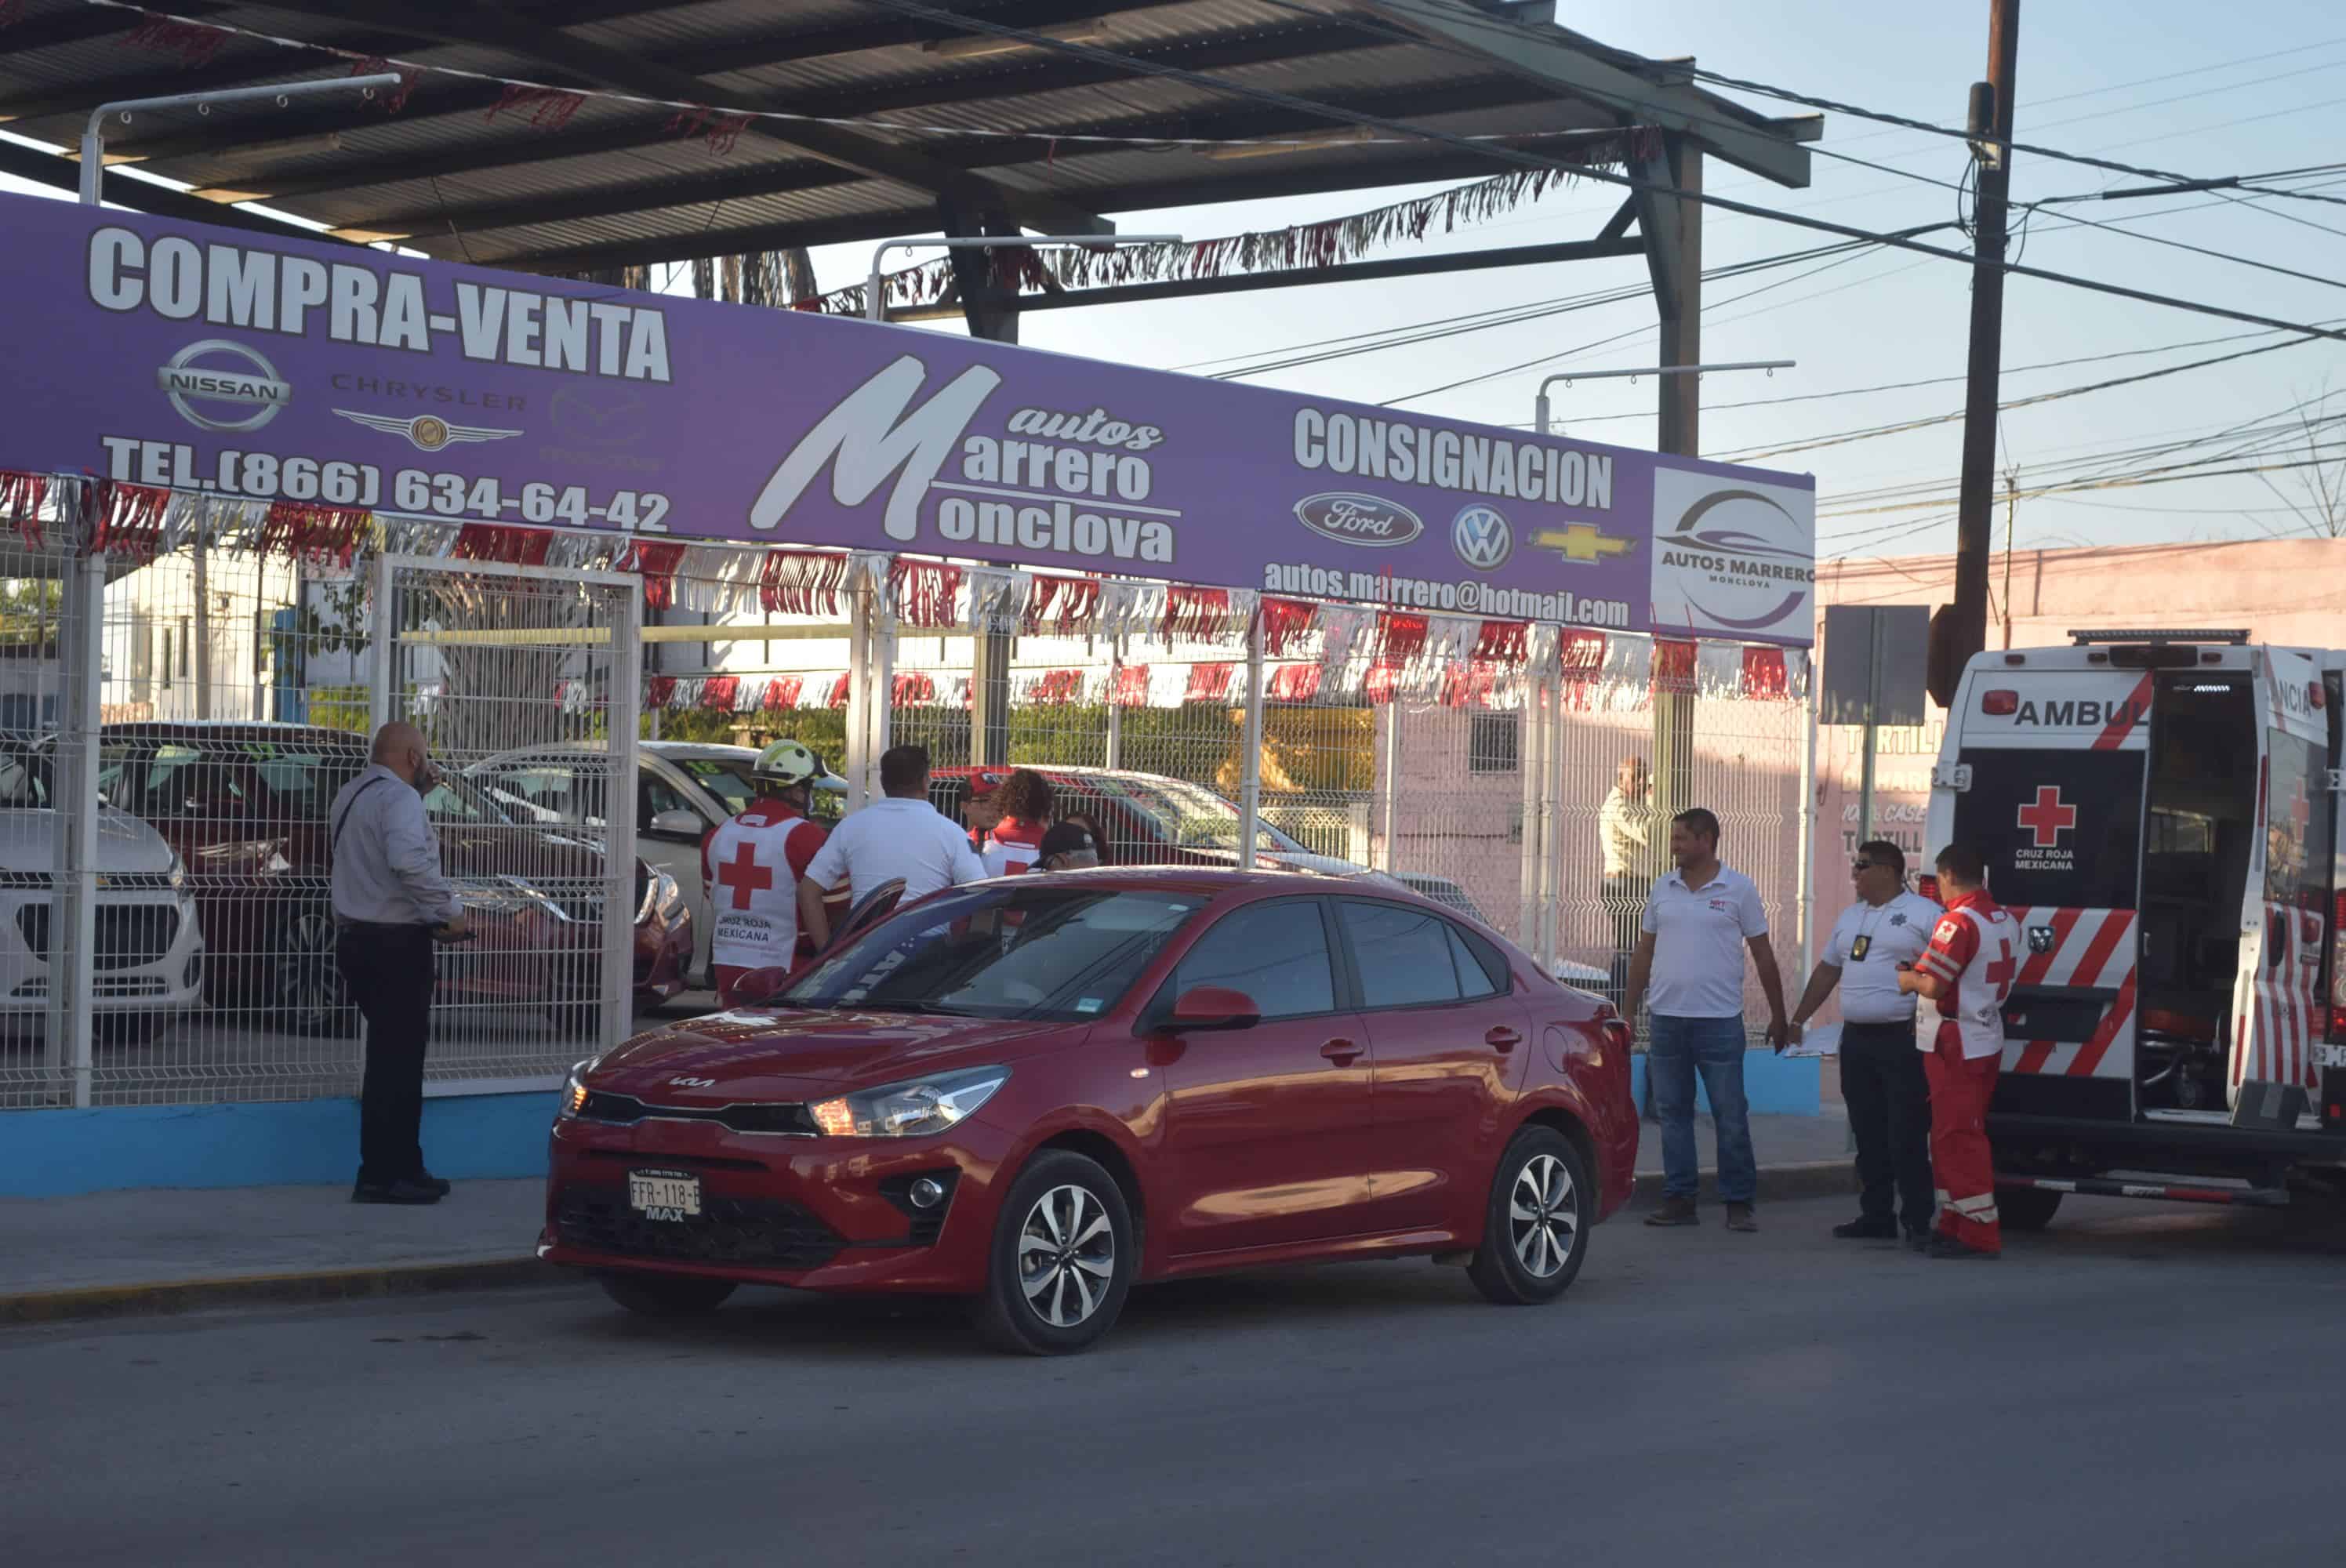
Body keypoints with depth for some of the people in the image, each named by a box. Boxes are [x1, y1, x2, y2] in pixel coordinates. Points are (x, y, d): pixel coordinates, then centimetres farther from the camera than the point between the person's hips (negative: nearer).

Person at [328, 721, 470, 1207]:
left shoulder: (350, 795, 16)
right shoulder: (399, 797, -15)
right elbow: (409, 860, -30)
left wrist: (421, 793, 21)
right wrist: (447, 912, -21)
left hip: (356, 938, 10)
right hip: (396, 941, -10)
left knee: (391, 1056, 16)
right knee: (396, 1060, -7)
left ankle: (404, 1167, 22)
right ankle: (383, 1176, -6)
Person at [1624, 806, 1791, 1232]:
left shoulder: (1738, 889, -1)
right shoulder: (1663, 890, 9)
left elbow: (1763, 954, 2)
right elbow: (1644, 952, 15)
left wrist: (1778, 1016, 3)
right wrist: (1629, 1011, 11)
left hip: (1719, 1021, -4)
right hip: (1667, 1019, 4)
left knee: (1731, 1116, -1)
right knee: (1673, 1113, 7)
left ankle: (1739, 1203, 4)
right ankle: (1679, 1200, 13)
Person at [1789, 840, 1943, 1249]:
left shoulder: (1924, 914, -5)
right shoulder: (1850, 917, 19)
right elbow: (1827, 971, 25)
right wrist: (1797, 1019, 25)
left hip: (1903, 1041, -7)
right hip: (1856, 1039, 8)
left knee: (1907, 1138, -9)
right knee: (1868, 1136, 10)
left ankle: (1918, 1222, -6)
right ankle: (1876, 1217, 17)